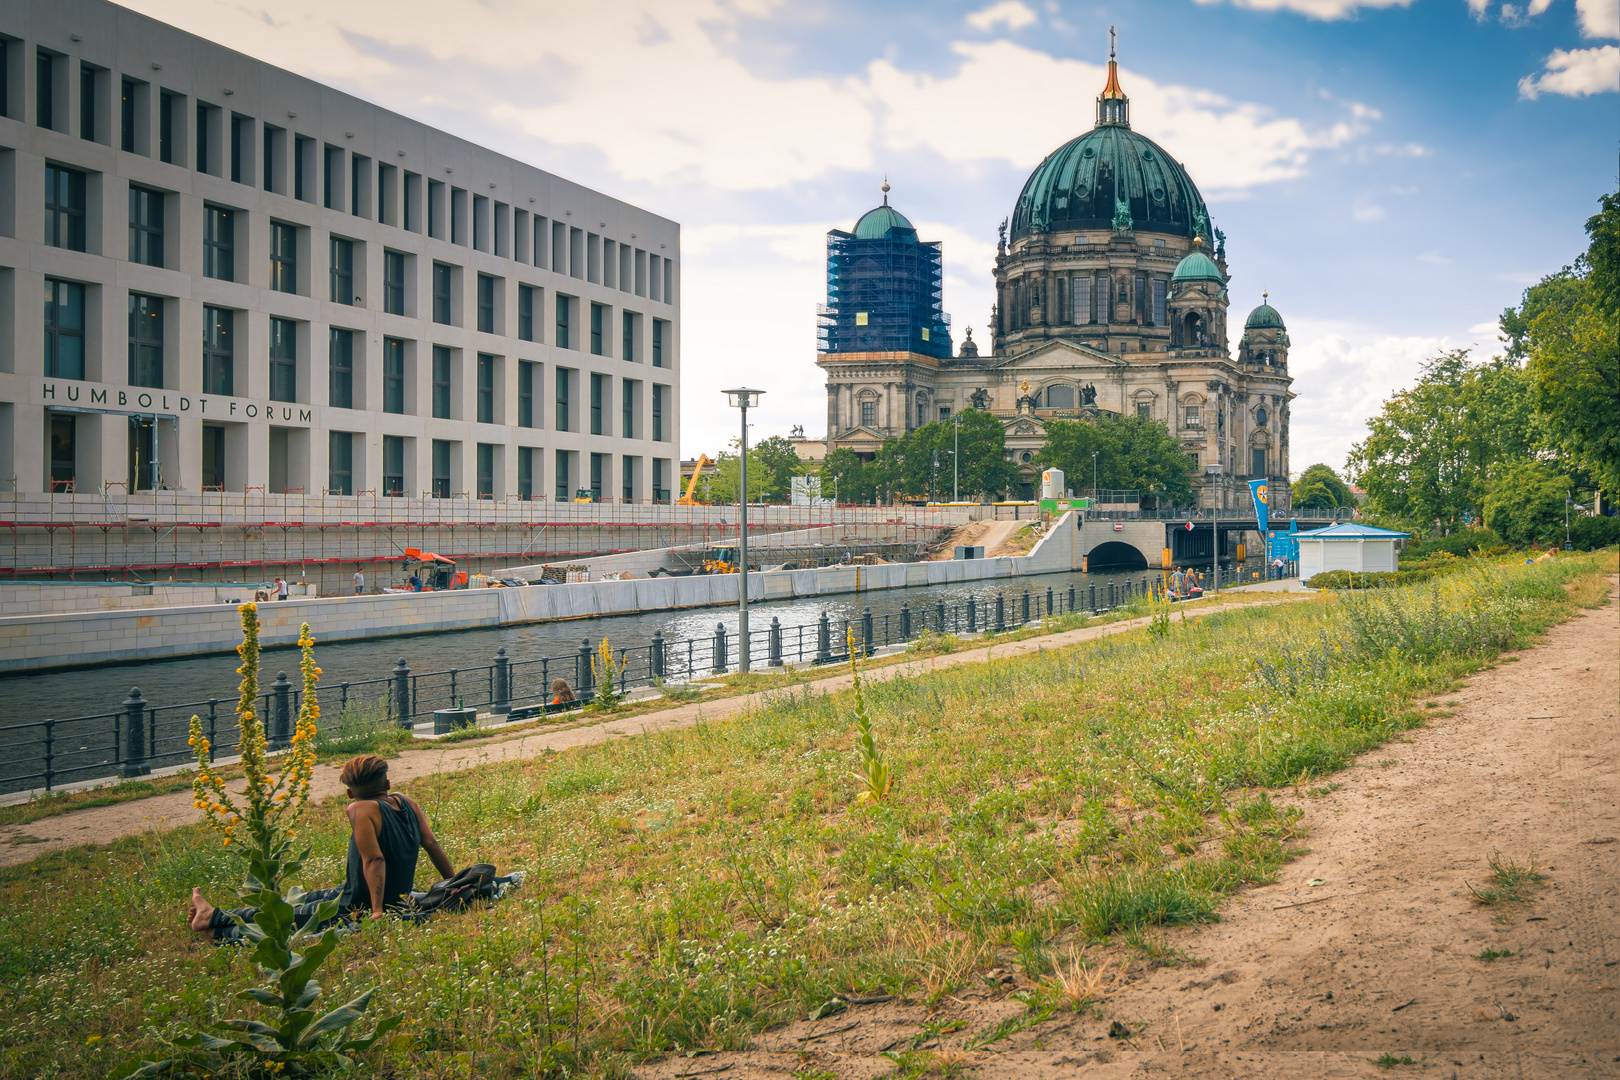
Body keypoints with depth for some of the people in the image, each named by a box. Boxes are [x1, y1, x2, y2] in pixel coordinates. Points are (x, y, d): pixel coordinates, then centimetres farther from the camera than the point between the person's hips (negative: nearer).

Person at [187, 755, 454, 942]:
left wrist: (377, 911, -28)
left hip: (357, 907, -8)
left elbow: (374, 860, -26)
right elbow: (434, 847, 3)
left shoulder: (362, 810, -20)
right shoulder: (408, 805, 1)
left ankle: (215, 920, 27)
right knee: (307, 899, 21)